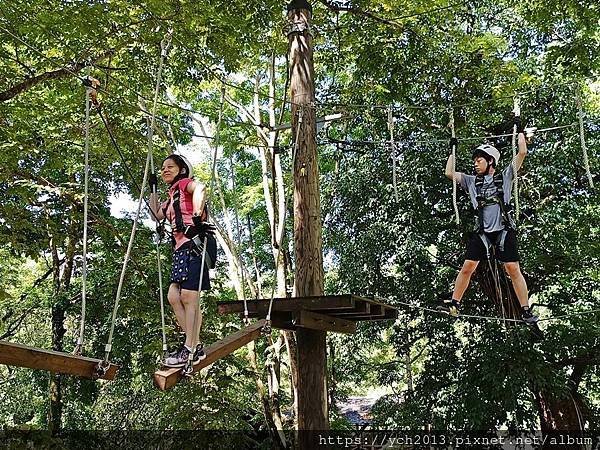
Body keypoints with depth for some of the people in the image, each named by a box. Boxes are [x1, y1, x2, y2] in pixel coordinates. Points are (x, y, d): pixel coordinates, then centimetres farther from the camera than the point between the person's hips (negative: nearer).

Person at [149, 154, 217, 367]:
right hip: (182, 247, 9)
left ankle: (190, 349, -4)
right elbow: (157, 215, 34)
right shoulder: (172, 196, 26)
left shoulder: (184, 183, 1)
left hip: (194, 243, -9)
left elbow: (200, 188, -22)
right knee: (173, 296, 4)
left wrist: (197, 218, -27)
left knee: (188, 296, -10)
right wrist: (153, 189, 33)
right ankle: (195, 345, 10)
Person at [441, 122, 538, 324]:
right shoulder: (472, 181, 16)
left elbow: (522, 152, 3)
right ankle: (454, 304, 5)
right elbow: (449, 173, 13)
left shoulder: (505, 176, 8)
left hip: (504, 230, -2)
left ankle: (526, 311, 2)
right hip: (481, 231, 2)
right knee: (467, 267, -4)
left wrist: (520, 130, 12)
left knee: (513, 268, -5)